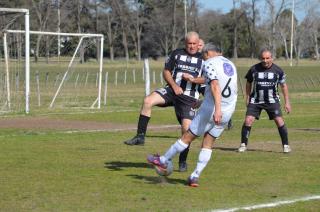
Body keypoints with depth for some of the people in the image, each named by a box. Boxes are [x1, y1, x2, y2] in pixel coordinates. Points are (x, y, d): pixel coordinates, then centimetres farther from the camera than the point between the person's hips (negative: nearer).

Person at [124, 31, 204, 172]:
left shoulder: (203, 59, 6)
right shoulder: (177, 54, 10)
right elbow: (166, 71, 9)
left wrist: (193, 79, -16)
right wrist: (174, 86, -6)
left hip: (189, 97, -1)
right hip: (172, 90, 1)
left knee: (186, 128, -11)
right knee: (148, 101, -25)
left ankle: (183, 161, 7)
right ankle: (140, 136, -19)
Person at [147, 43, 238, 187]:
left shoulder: (210, 64, -8)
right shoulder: (230, 64, 17)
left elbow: (215, 86, -24)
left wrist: (217, 109, -34)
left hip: (211, 109, -6)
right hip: (228, 111, 6)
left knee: (188, 137, 7)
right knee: (208, 144, 12)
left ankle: (163, 161, 23)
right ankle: (195, 177, 8)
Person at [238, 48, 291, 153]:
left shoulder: (278, 70, -6)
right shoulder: (254, 69, -6)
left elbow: (283, 86, 5)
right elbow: (249, 83, 10)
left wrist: (287, 102, 4)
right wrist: (247, 98, 8)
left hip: (272, 101, 0)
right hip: (255, 100, 0)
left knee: (279, 121, -11)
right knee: (248, 120, -11)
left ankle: (286, 145, 4)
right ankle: (243, 144, 4)